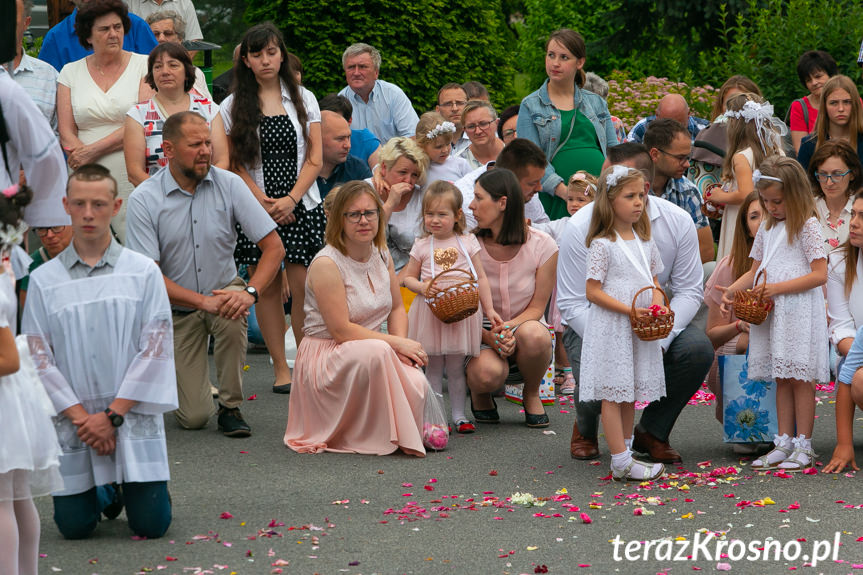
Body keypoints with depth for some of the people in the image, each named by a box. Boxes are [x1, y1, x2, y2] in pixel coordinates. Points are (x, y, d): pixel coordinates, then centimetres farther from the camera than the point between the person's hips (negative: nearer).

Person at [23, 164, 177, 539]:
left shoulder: (143, 272, 0)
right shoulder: (44, 280, 2)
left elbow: (155, 348, -4)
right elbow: (39, 357, -1)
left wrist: (113, 415, -11)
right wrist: (81, 417, -11)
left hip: (132, 415, -1)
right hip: (72, 419, 1)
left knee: (151, 524, -4)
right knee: (74, 526, -2)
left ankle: (131, 487, 30)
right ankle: (106, 492, 31)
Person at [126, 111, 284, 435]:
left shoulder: (229, 185, -8)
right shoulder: (144, 199, -13)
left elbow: (273, 246, -9)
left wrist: (251, 292, -27)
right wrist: (203, 301, -28)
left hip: (224, 290, 2)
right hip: (177, 307, -2)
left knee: (234, 311, -37)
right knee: (194, 418, -10)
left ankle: (231, 406, -14)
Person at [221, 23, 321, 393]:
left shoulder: (303, 99, 9)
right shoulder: (233, 106, 7)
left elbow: (314, 159, 5)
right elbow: (234, 164, 3)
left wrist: (290, 200, -8)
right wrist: (262, 201, -10)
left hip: (301, 207, 0)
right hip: (257, 208, 0)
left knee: (304, 288, -7)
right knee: (267, 288, 0)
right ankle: (280, 367, 9)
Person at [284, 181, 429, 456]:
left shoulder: (381, 255, 7)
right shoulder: (327, 264, -17)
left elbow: (397, 309, 14)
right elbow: (341, 330, -19)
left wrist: (401, 344, -8)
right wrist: (396, 343, -20)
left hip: (373, 355, 6)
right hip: (325, 356, -6)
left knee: (416, 383, -26)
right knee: (376, 351, -39)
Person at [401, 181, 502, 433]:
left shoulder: (467, 242, 2)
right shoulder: (422, 246, 2)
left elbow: (481, 278, 7)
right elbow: (407, 277, 9)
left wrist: (489, 309, 4)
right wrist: (421, 286, -13)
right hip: (431, 313, 0)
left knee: (456, 368, 6)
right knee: (433, 367, 3)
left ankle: (459, 415, 13)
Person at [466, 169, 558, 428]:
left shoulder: (542, 246, -7)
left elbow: (537, 307, -5)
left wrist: (510, 328, -26)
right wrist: (489, 337, -25)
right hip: (481, 335, -1)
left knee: (533, 334, -38)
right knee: (487, 373, -37)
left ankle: (532, 394, -4)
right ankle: (479, 394, 5)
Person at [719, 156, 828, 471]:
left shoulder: (807, 226, -8)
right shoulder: (767, 228, 15)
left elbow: (820, 274, -14)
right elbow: (756, 270, 18)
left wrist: (778, 288, -19)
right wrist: (732, 290, 0)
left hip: (799, 312, -7)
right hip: (772, 313, 7)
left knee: (799, 377, -5)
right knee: (782, 379, 9)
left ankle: (804, 446, 0)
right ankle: (784, 443, 12)